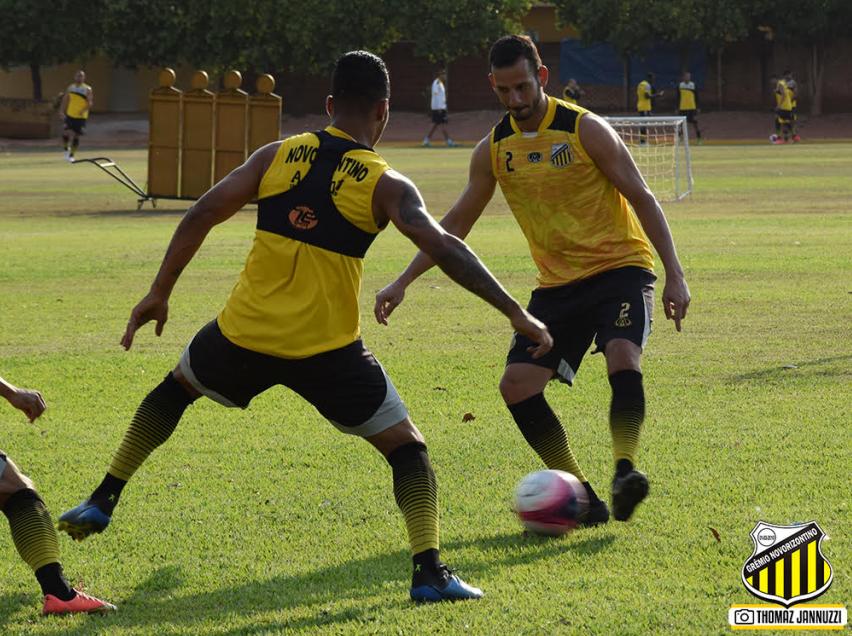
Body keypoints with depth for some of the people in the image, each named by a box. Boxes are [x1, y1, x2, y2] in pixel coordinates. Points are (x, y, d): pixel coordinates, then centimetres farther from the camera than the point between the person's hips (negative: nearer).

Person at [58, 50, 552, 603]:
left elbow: (201, 216, 4)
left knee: (174, 389, 33)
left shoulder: (277, 156, 5)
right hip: (327, 349, -3)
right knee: (408, 450, 10)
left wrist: (159, 294, 13)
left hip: (244, 334, 3)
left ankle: (103, 502, 32)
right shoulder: (386, 185, -4)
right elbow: (445, 249, -14)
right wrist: (517, 314, -13)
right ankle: (429, 570, -7)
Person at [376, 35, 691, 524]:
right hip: (559, 283, 5)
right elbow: (456, 223, 14)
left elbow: (642, 199, -10)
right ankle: (582, 497, -5)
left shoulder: (586, 130, -11)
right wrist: (404, 282, 9)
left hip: (619, 268, -5)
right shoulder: (493, 149, 3)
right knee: (517, 385, -9)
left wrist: (675, 275, -17)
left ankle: (626, 471, -32)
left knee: (623, 359, -32)